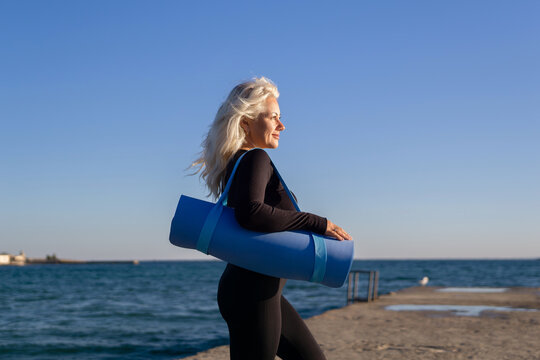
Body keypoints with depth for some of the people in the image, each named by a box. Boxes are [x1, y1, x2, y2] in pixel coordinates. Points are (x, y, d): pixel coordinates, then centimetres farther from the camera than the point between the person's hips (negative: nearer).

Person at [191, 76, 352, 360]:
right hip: (251, 292, -10)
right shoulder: (256, 159, -14)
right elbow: (250, 213, -32)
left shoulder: (236, 163, 15)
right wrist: (317, 223, -25)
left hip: (262, 290, 10)